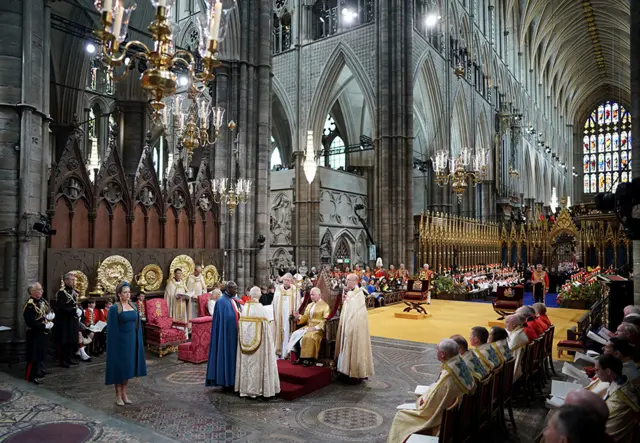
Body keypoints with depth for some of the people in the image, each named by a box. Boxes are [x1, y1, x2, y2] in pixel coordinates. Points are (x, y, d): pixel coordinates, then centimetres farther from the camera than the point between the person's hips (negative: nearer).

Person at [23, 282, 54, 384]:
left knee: (42, 352, 20)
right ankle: (33, 376, 7)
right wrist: (44, 325, -23)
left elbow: (50, 311, 17)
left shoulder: (42, 301, 6)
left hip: (44, 332, 9)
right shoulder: (30, 304, -21)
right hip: (35, 334, -9)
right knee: (34, 355, -2)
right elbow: (30, 322, -25)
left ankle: (40, 370, 35)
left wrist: (51, 315, -5)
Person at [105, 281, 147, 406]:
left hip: (132, 341, 5)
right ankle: (118, 396, 17)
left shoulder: (134, 306, 6)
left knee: (128, 367, 12)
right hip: (120, 341, -5)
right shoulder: (114, 308, -11)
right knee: (119, 367, 5)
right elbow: (112, 328, -12)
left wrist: (139, 342, 8)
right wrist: (114, 344, -15)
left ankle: (124, 393, 24)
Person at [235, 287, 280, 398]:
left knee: (246, 362, 13)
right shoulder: (260, 308, -14)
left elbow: (240, 326, 2)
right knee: (257, 363, 4)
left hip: (246, 341, 5)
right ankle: (257, 388, 10)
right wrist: (268, 341, -2)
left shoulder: (245, 308, -1)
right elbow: (265, 327, -13)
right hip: (259, 342, -4)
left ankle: (245, 387, 21)